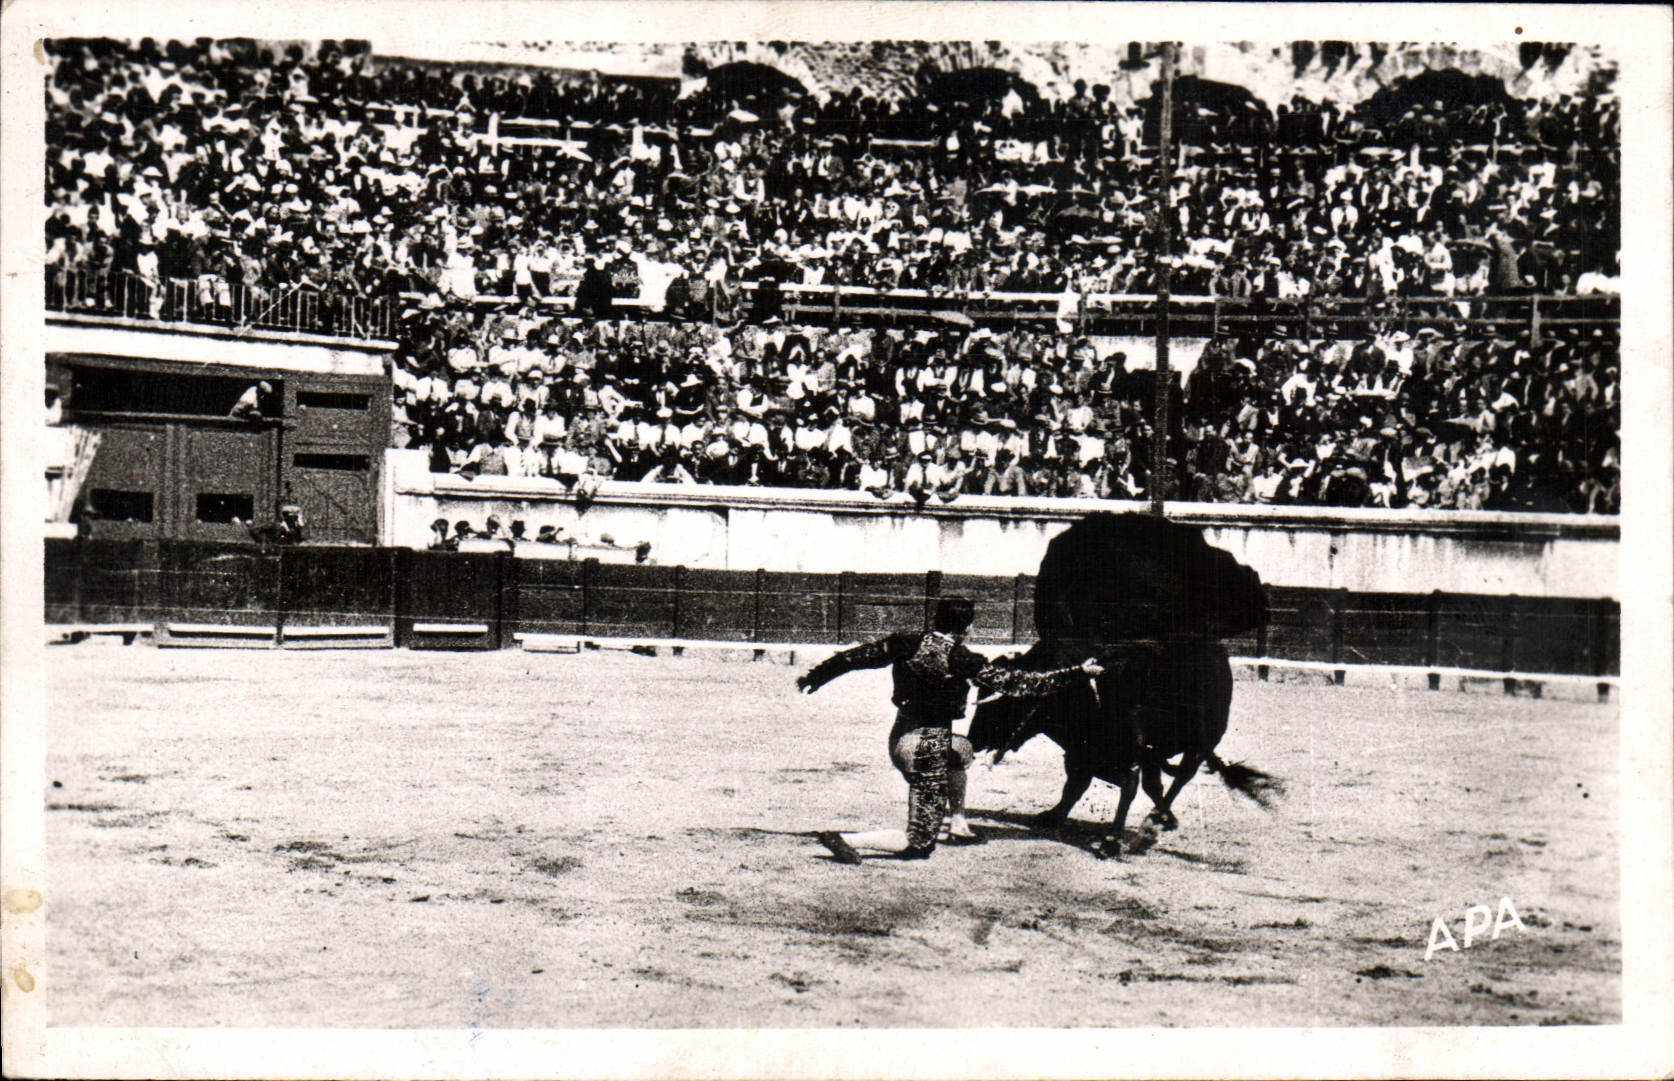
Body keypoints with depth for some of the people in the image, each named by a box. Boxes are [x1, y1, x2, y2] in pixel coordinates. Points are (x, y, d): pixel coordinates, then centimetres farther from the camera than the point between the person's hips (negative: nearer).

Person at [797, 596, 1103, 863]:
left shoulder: (907, 643, -2)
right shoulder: (961, 660, -15)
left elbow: (856, 656, 5)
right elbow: (1015, 682, -13)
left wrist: (814, 676, 20)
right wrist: (1076, 673, -8)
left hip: (900, 738, 7)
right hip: (929, 748, -7)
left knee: (959, 750, 37)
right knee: (919, 844, 2)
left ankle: (958, 822, 34)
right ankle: (846, 840, -14)